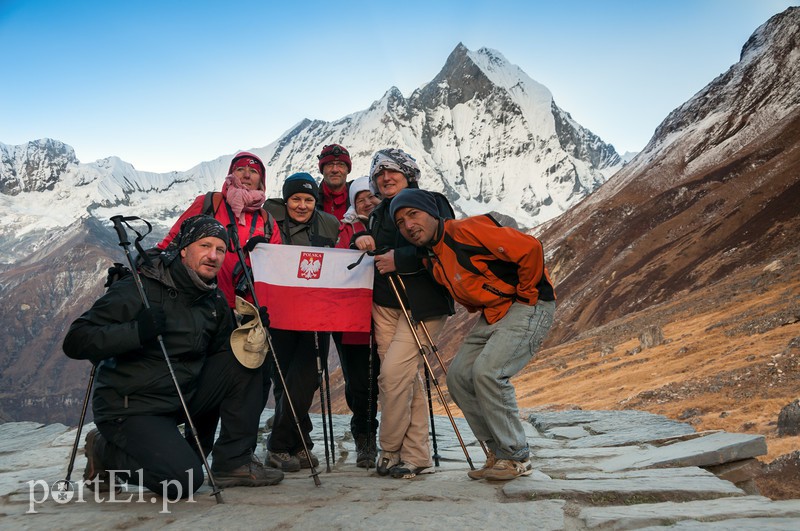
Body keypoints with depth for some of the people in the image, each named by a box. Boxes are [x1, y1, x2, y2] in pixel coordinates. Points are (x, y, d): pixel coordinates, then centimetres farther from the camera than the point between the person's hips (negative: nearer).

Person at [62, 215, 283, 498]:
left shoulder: (214, 300, 4)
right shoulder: (138, 289, -17)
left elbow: (221, 351, 13)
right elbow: (76, 342, -20)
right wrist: (137, 331, -35)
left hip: (183, 397, 7)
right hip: (130, 408, -7)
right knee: (184, 480, -22)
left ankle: (234, 461, -2)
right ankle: (105, 451, 5)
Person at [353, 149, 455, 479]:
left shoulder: (431, 203, 0)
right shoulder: (379, 213, 22)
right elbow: (373, 248, 24)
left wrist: (398, 259, -17)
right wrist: (361, 240, 1)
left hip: (422, 305, -6)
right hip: (385, 304, 6)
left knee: (393, 372, -15)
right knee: (408, 379, 5)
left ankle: (390, 451, 1)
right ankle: (417, 457, 10)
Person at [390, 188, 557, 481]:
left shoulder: (467, 230, -20)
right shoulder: (432, 259, 10)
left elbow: (530, 248, -24)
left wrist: (525, 295, -15)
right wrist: (481, 309, 10)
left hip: (528, 307, -9)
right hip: (491, 315, 9)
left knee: (487, 371, -23)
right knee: (458, 377, 1)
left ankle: (517, 457, -5)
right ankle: (499, 451, 13)